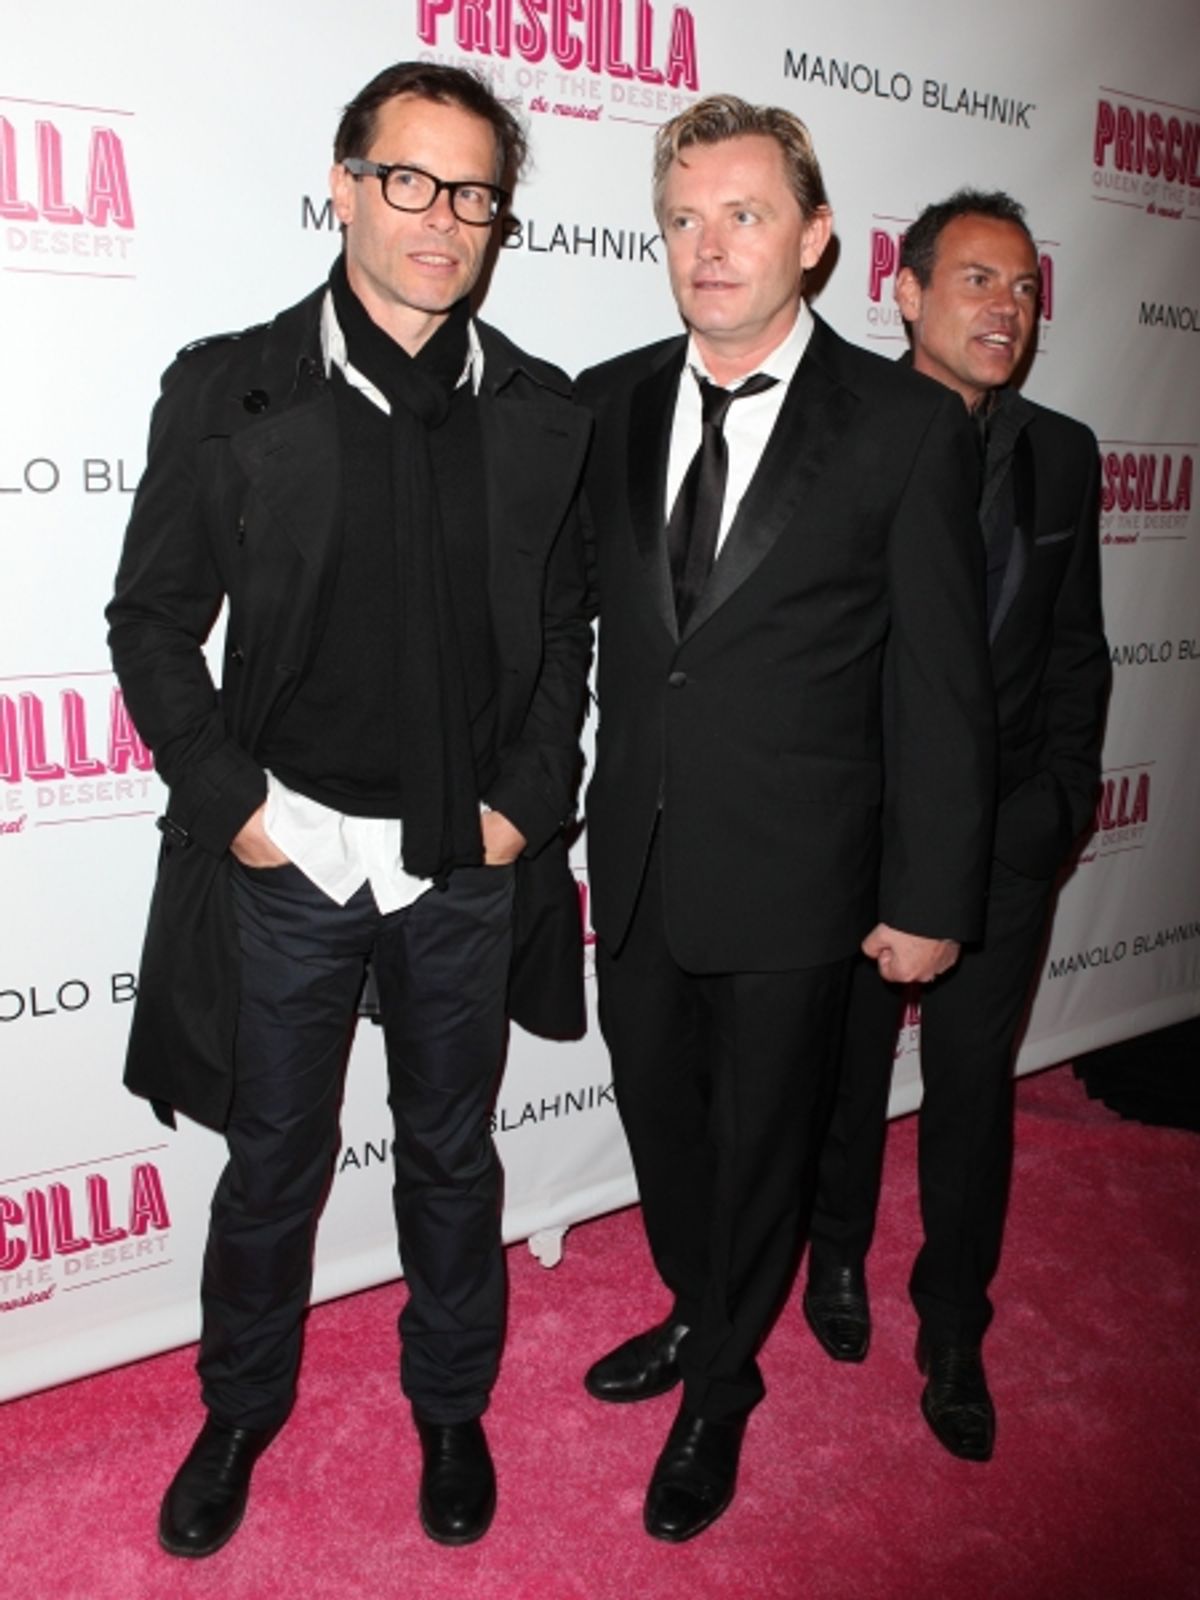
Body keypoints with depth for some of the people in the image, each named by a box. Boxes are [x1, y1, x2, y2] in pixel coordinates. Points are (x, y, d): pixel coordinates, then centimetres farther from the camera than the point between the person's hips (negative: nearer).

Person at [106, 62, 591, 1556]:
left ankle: (451, 1407, 41)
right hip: (287, 857, -1)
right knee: (273, 1161, 15)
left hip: (467, 868, 2)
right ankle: (240, 1414, 41)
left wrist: (525, 802, -2)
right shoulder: (228, 387, -4)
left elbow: (563, 630, 7)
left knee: (452, 1152, 18)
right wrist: (231, 801, -8)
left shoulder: (540, 410, 2)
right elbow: (152, 620, -1)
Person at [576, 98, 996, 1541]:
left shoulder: (905, 426, -10)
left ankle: (721, 1388, 41)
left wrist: (930, 898, -8)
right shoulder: (608, 405, 2)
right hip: (634, 863, 4)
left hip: (790, 880, -4)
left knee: (761, 1142, 15)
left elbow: (939, 689, -8)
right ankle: (695, 1315, 51)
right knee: (659, 1119, 22)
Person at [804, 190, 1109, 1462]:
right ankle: (838, 1253, 42)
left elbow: (1076, 649, 9)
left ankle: (952, 1334, 29)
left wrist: (1060, 796, 0)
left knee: (973, 1090, 10)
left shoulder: (1061, 455, 6)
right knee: (847, 1065, 15)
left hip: (1005, 840, 3)